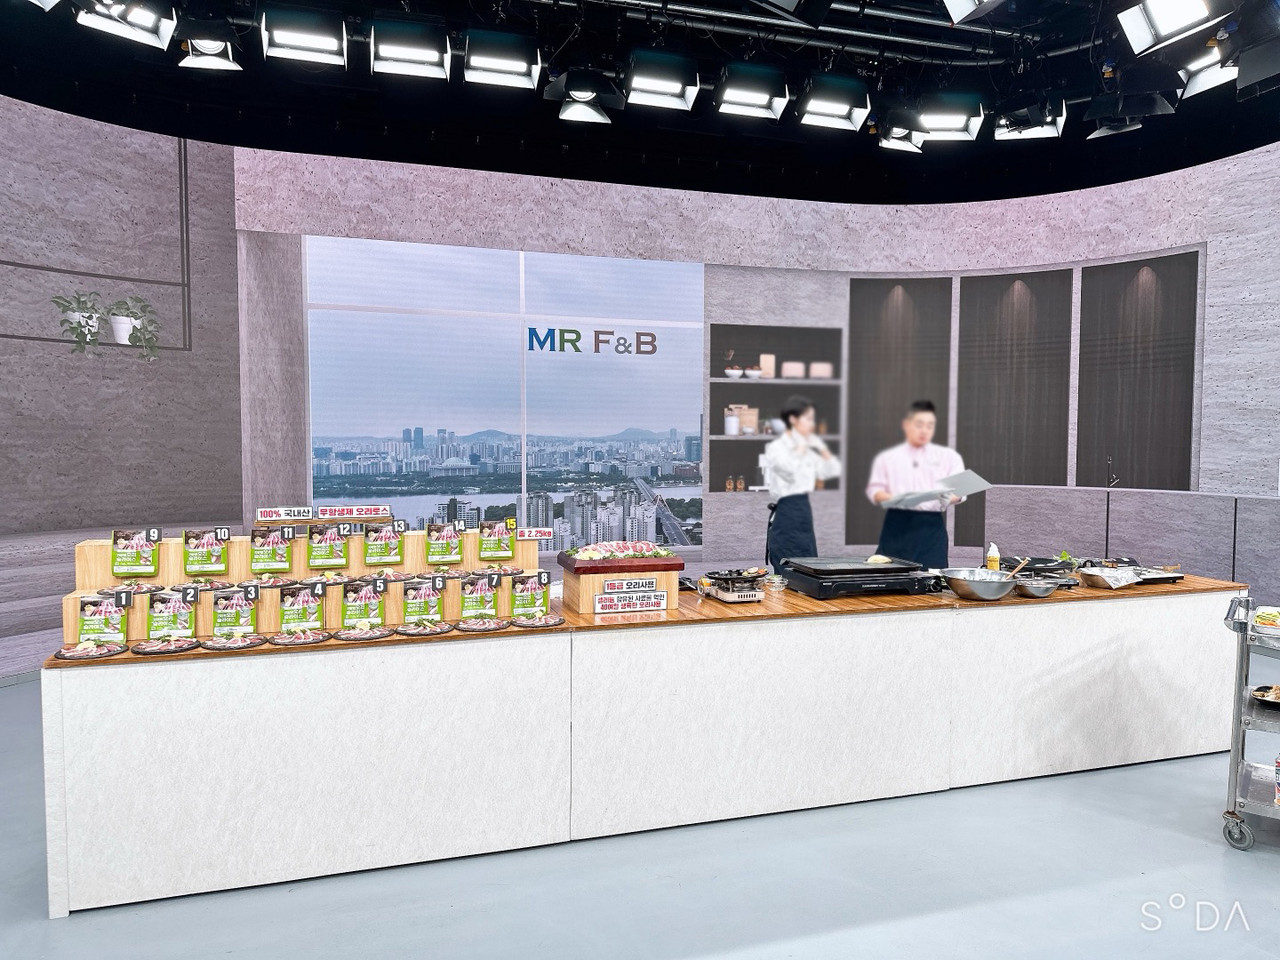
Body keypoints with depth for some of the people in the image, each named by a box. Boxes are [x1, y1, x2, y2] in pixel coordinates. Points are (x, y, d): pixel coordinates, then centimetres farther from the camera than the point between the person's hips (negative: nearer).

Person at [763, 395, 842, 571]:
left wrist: (820, 447, 5)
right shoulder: (776, 447, -9)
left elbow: (832, 471, 14)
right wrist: (800, 447, -12)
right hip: (785, 513, -8)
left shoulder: (808, 449, 13)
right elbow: (790, 471, -26)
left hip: (804, 511, 8)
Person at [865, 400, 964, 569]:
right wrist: (889, 498, -14)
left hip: (932, 524, 0)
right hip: (897, 524, 0)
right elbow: (874, 489, 9)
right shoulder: (887, 458, 15)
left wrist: (949, 499, -17)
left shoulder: (949, 456, 16)